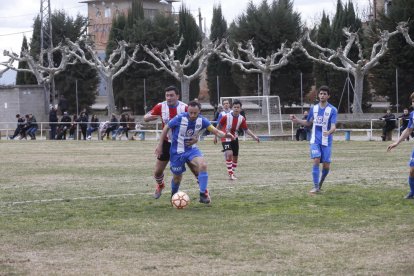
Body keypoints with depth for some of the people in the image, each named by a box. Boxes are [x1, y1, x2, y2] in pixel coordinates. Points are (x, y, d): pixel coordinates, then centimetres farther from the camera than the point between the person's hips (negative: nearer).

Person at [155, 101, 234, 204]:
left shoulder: (202, 120, -12)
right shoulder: (180, 118, -21)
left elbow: (215, 131, -18)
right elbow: (166, 128, -8)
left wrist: (225, 135, -40)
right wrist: (160, 145, -7)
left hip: (191, 149, 2)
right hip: (177, 151, -2)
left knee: (203, 165, -25)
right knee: (177, 176, 7)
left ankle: (203, 194, -17)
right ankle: (174, 195, 41)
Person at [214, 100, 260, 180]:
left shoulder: (242, 119, -8)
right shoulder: (226, 117, -19)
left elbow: (246, 130, 0)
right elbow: (219, 126, -5)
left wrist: (254, 136, -12)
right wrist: (215, 136, 1)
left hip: (234, 139, 5)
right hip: (225, 138, -5)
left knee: (235, 157, 10)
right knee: (229, 154, -24)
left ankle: (232, 173, 29)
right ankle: (230, 174, -17)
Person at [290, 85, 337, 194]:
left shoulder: (332, 110, -6)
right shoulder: (313, 108, 6)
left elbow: (333, 126, -16)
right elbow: (308, 123, 21)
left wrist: (329, 132, -38)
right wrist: (297, 120, 6)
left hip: (326, 141, -2)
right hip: (315, 140, 2)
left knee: (326, 165, -1)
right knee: (316, 161, -15)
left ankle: (320, 183, 27)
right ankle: (316, 187, -9)